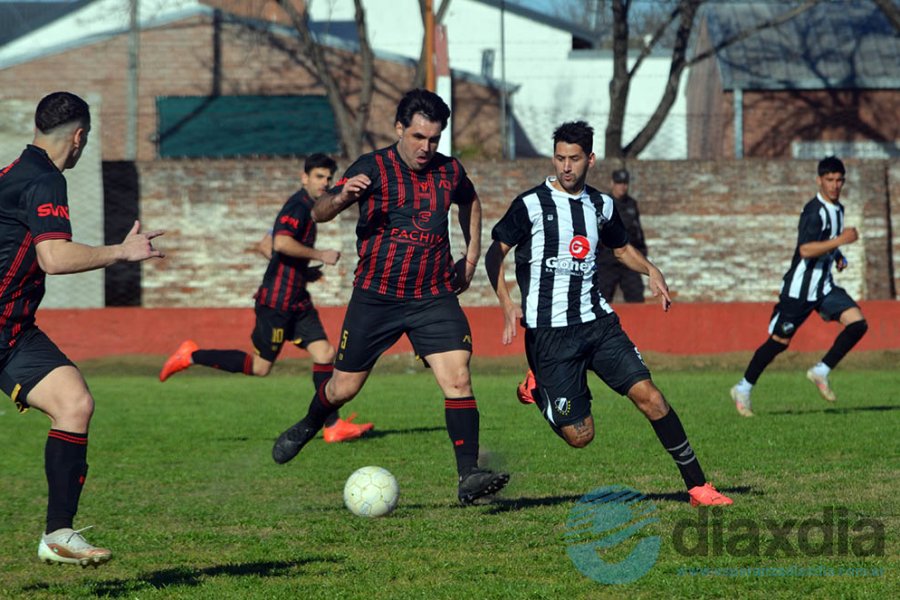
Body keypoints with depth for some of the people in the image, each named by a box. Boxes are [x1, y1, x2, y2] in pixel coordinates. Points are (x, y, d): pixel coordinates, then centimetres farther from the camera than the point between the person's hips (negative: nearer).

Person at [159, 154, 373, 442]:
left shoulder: (307, 209, 17)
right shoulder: (297, 206, -13)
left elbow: (264, 245, 23)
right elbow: (281, 243, -30)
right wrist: (319, 255, -20)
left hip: (297, 300, 10)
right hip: (277, 299, -10)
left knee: (324, 353, 0)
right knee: (260, 366, -3)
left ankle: (333, 427, 0)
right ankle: (192, 355, 9)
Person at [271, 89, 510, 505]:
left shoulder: (450, 172, 5)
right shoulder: (373, 168, -7)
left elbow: (470, 203, 29)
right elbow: (319, 213, -14)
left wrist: (471, 257, 19)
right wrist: (341, 198, -36)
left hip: (434, 296, 2)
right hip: (376, 295, -2)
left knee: (458, 380, -17)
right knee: (343, 389, 8)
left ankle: (469, 477, -20)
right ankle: (307, 427, 41)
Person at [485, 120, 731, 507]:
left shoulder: (601, 206, 10)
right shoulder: (532, 205, -6)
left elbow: (621, 248, 28)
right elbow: (494, 254, -4)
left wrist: (651, 271, 8)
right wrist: (507, 304, -18)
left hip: (597, 323, 4)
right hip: (548, 332, -4)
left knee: (649, 397, -12)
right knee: (579, 436, -6)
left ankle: (697, 486, -4)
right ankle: (538, 390, 26)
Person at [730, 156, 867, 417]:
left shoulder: (838, 209, 10)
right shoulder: (814, 211, -18)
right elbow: (806, 249, -31)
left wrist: (838, 256, 12)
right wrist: (841, 240, -32)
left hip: (824, 286, 8)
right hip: (799, 288, -8)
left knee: (858, 323, -10)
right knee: (779, 341, -2)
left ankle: (821, 372, 0)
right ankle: (743, 389, 14)